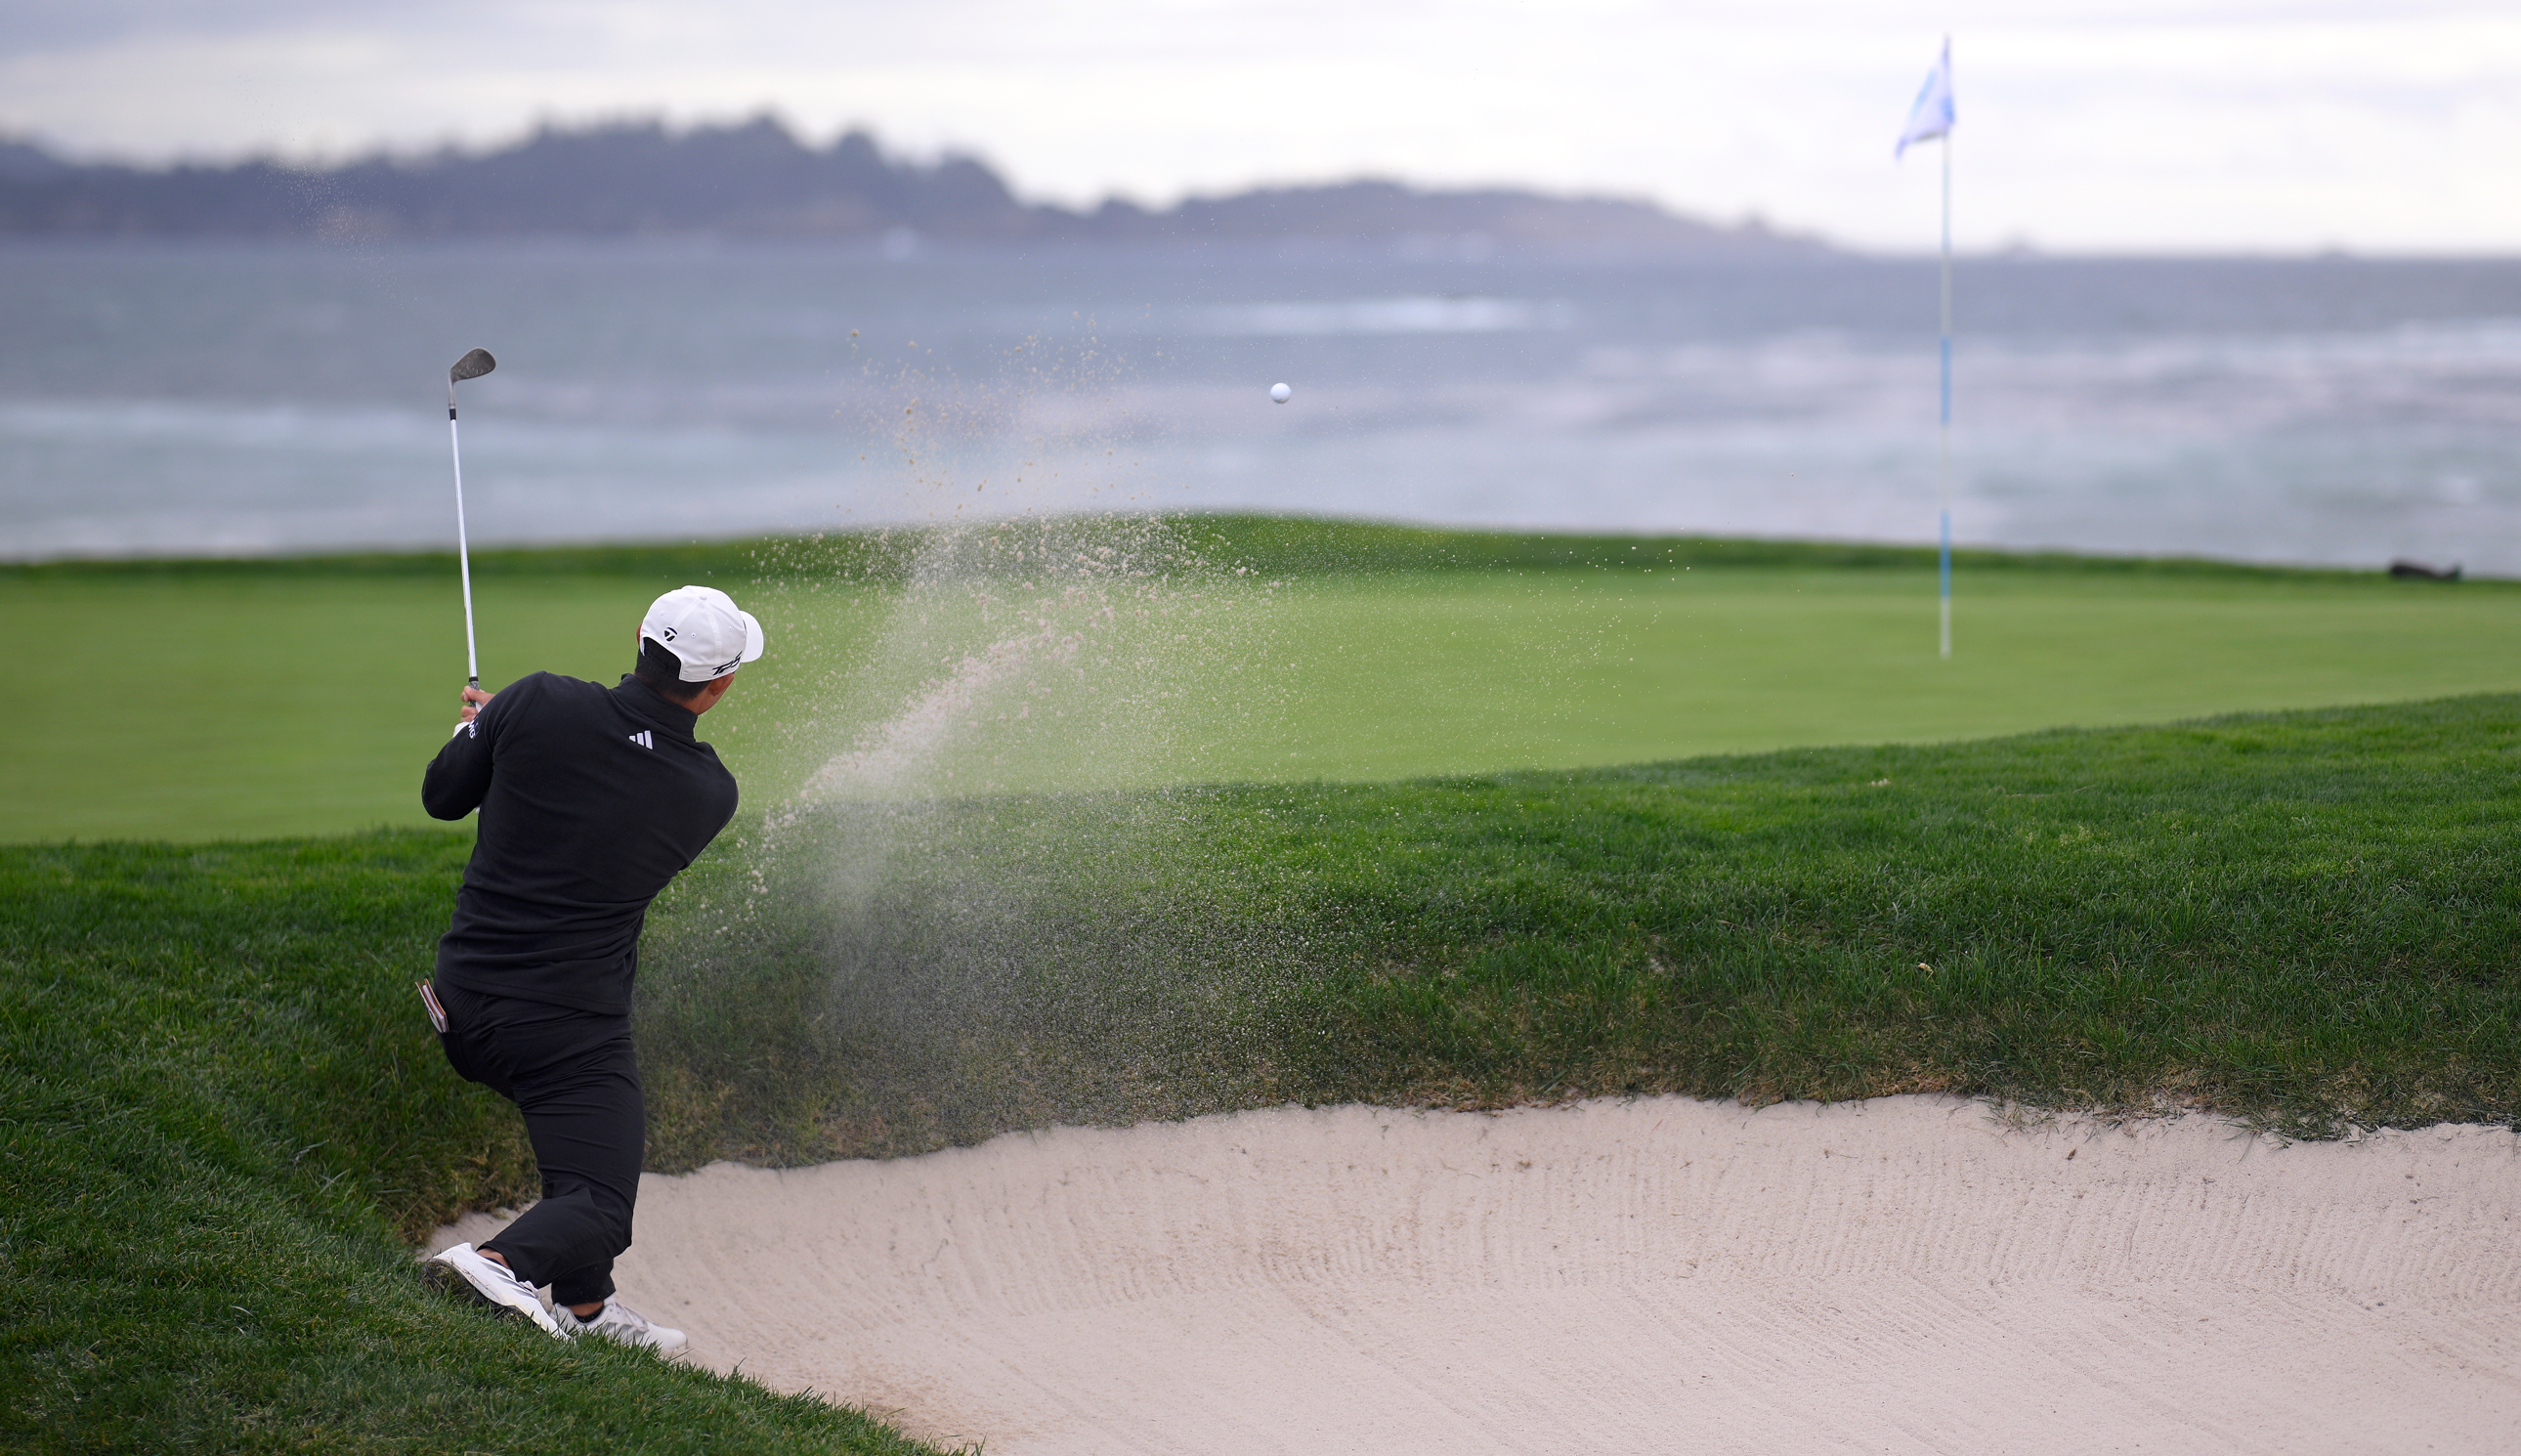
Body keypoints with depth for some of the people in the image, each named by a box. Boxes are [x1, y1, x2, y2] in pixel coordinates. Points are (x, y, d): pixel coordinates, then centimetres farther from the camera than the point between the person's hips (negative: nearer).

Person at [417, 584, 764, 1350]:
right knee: (599, 1206, -5)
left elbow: (442, 795, 5)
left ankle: (585, 1305, 30)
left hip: (466, 1001, 5)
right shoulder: (710, 793, -8)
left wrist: (483, 727, 27)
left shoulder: (538, 707, -9)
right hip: (571, 1023, -5)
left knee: (600, 1136, 28)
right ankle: (499, 1263, -35)